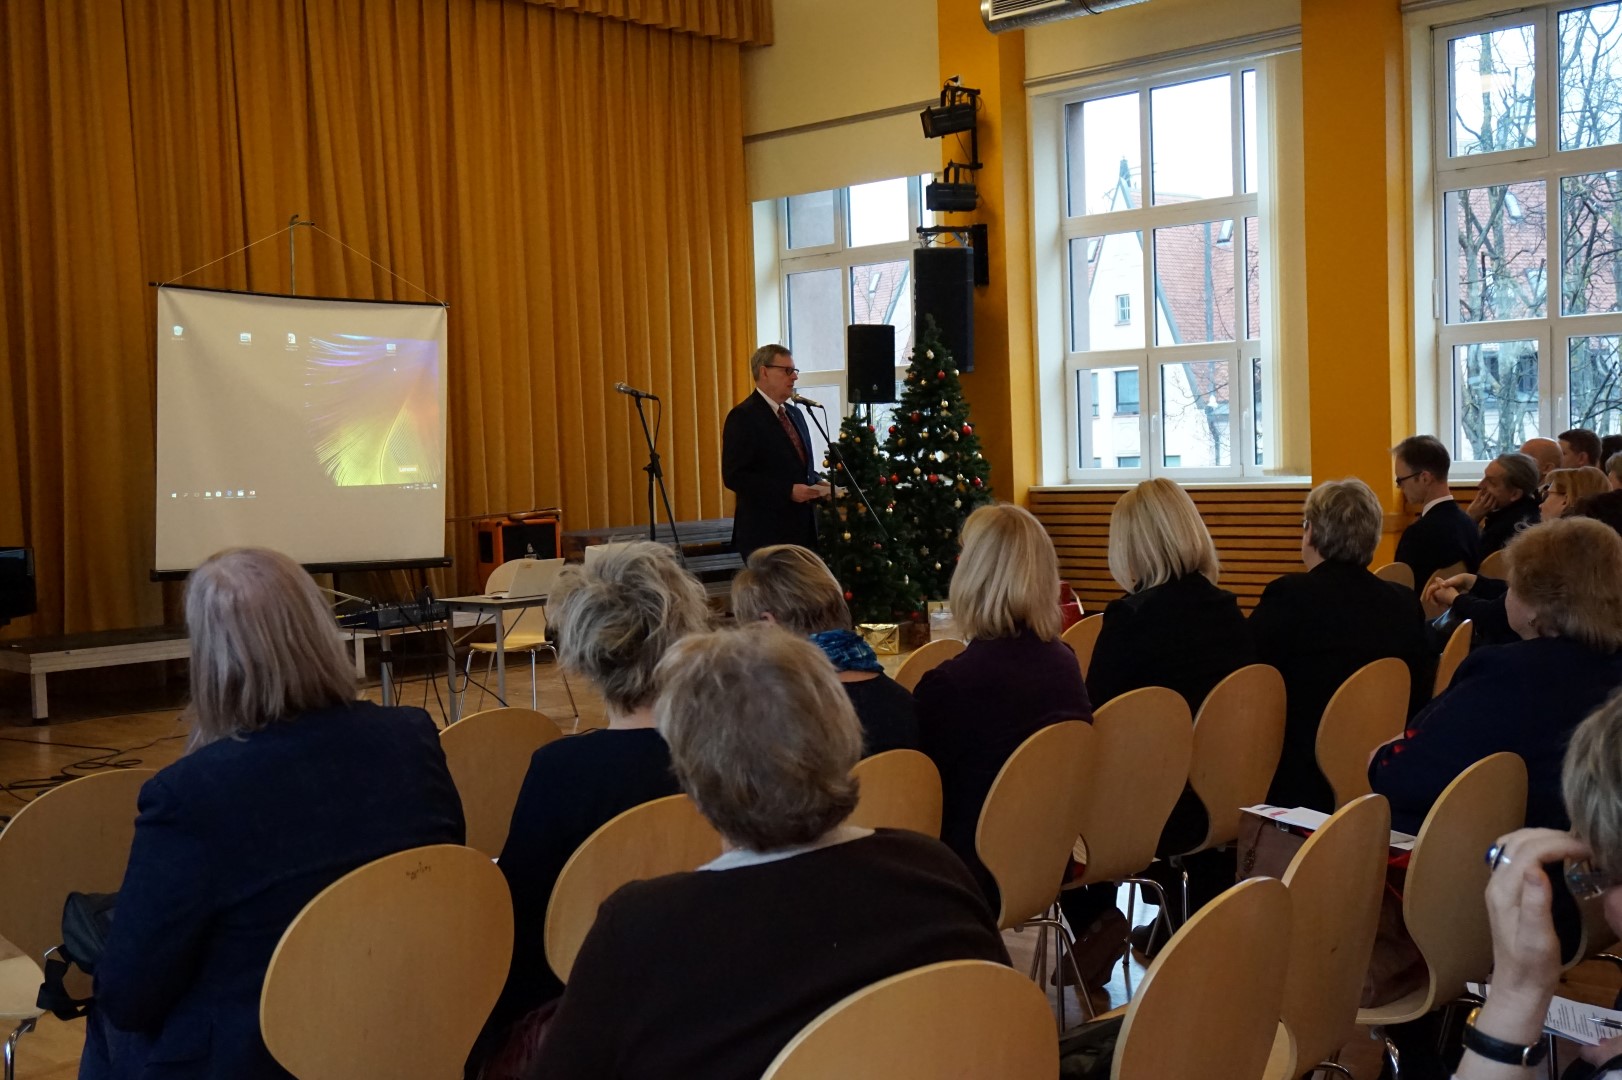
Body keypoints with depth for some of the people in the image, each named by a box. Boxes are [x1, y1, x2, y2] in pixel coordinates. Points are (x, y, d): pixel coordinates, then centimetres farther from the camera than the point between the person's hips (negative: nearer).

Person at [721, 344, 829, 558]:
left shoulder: (794, 414, 19)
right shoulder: (743, 417, -8)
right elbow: (734, 476, -16)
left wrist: (817, 483, 5)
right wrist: (788, 491, -21)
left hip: (802, 531, 8)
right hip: (766, 534, -8)